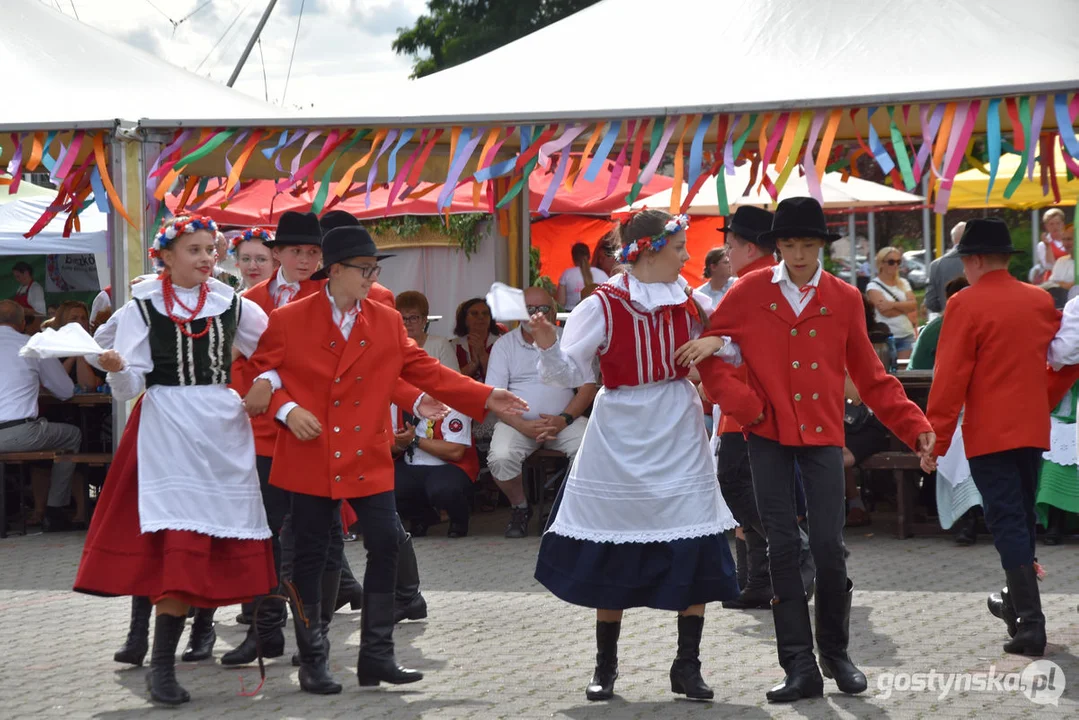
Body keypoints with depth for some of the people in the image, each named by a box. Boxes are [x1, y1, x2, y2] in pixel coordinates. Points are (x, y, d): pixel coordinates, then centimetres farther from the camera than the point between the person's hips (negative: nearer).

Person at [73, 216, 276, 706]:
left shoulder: (232, 306, 10)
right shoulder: (142, 308, 2)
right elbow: (128, 388, -2)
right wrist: (117, 369, -22)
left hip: (224, 430, 4)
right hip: (168, 427, -4)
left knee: (223, 542, 1)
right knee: (180, 541, -13)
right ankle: (162, 666, -11)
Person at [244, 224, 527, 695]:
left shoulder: (387, 322, 6)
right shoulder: (288, 321, -2)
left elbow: (424, 371, 7)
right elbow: (261, 374, 3)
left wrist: (484, 398, 0)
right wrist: (286, 409, -15)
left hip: (368, 458, 3)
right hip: (311, 458, -3)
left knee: (385, 546, -3)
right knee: (311, 555, 2)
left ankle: (376, 656, 8)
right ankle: (312, 662, 11)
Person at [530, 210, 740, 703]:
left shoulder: (692, 302, 4)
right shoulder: (603, 306, -7)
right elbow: (570, 374, -9)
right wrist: (549, 347, -28)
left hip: (679, 443, 3)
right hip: (621, 444, -3)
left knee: (695, 555, -3)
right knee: (612, 558, 6)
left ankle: (687, 666, 8)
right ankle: (605, 666, 19)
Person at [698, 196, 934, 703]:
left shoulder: (844, 300, 4)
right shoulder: (750, 293, 0)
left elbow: (870, 377, 8)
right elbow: (708, 351, 4)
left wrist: (913, 425, 1)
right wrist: (741, 403, -7)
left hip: (823, 434, 1)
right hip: (769, 435, -1)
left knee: (829, 546, -3)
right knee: (783, 548, -1)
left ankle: (835, 654, 17)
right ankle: (800, 667, 3)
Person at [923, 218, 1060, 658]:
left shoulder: (965, 305, -12)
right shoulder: (1041, 301, 6)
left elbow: (949, 379, -13)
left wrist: (935, 441, -10)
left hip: (989, 434, -6)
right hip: (1034, 429, 6)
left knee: (1007, 523, -7)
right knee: (1022, 517, 20)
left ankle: (1031, 623, -16)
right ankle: (1016, 602, 36)